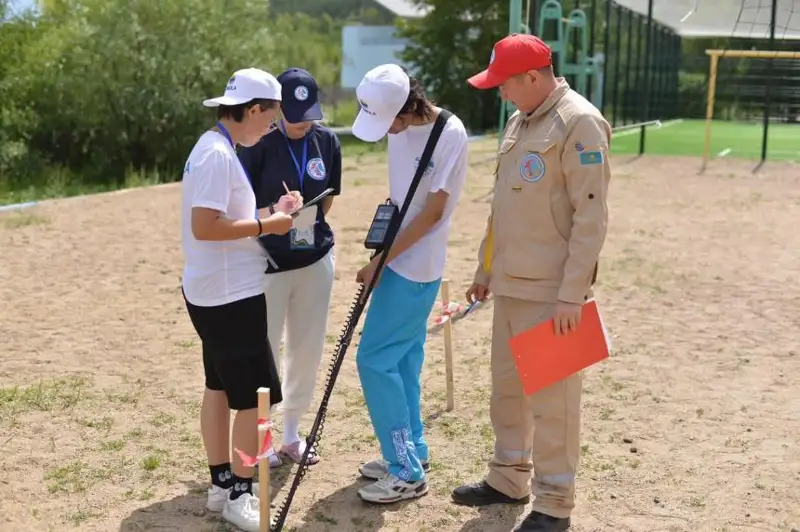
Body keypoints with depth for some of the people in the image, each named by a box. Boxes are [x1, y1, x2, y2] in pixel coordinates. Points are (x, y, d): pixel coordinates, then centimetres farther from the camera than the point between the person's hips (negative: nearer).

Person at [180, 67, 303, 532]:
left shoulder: (218, 149, 12)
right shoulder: (218, 155, -20)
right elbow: (205, 227, -25)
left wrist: (271, 212, 8)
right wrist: (265, 224, -18)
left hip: (217, 293, 11)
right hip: (230, 297, -11)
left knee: (221, 386, 16)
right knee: (256, 395, -4)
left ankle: (222, 482, 26)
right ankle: (240, 495, 6)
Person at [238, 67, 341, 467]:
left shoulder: (327, 141, 0)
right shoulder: (260, 144, -12)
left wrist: (306, 221, -1)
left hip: (315, 259, 4)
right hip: (269, 262, -4)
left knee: (307, 348, 12)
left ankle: (291, 433, 29)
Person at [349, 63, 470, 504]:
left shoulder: (450, 135, -19)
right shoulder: (399, 129, 5)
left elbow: (433, 212, -19)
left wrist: (379, 261, -15)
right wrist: (381, 253, 3)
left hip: (415, 267, -8)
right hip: (401, 262, 8)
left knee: (375, 360, -6)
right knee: (404, 359, 15)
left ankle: (407, 472, 3)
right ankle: (411, 452, 29)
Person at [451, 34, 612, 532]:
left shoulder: (579, 123, -13)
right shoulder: (519, 122, 15)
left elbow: (591, 216, -18)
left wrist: (572, 293, -21)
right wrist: (485, 270, 21)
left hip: (550, 291, -9)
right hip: (510, 284, 9)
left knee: (551, 398, -1)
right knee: (507, 389, 17)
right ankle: (509, 480, 32)